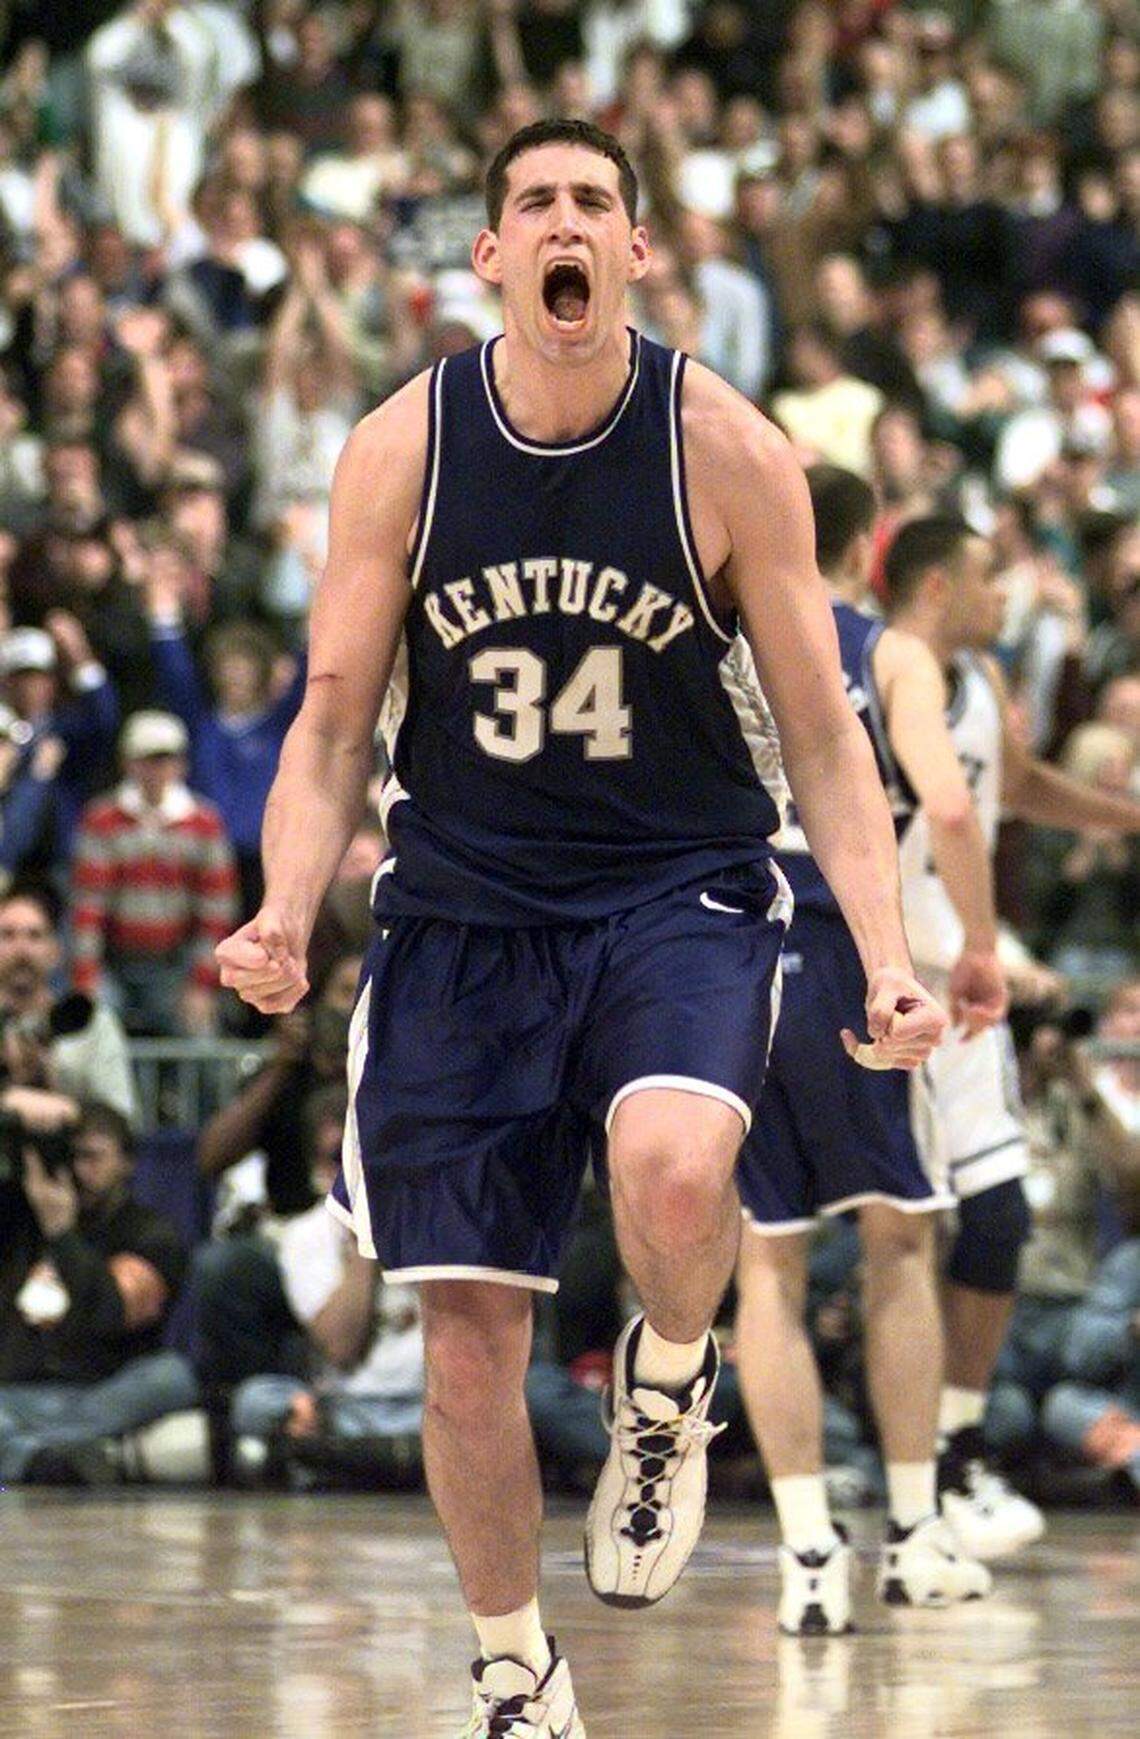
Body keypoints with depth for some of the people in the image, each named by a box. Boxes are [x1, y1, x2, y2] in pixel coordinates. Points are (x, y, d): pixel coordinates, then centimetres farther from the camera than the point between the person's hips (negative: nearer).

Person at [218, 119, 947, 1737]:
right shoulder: (401, 449, -5)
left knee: (674, 1167, -33)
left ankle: (667, 1391, 2)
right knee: (470, 1329, 2)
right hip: (466, 906, 2)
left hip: (681, 891, -2)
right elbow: (334, 723, 1)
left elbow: (821, 732, -3)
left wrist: (888, 953, -14)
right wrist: (285, 915, -15)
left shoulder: (726, 450, -9)